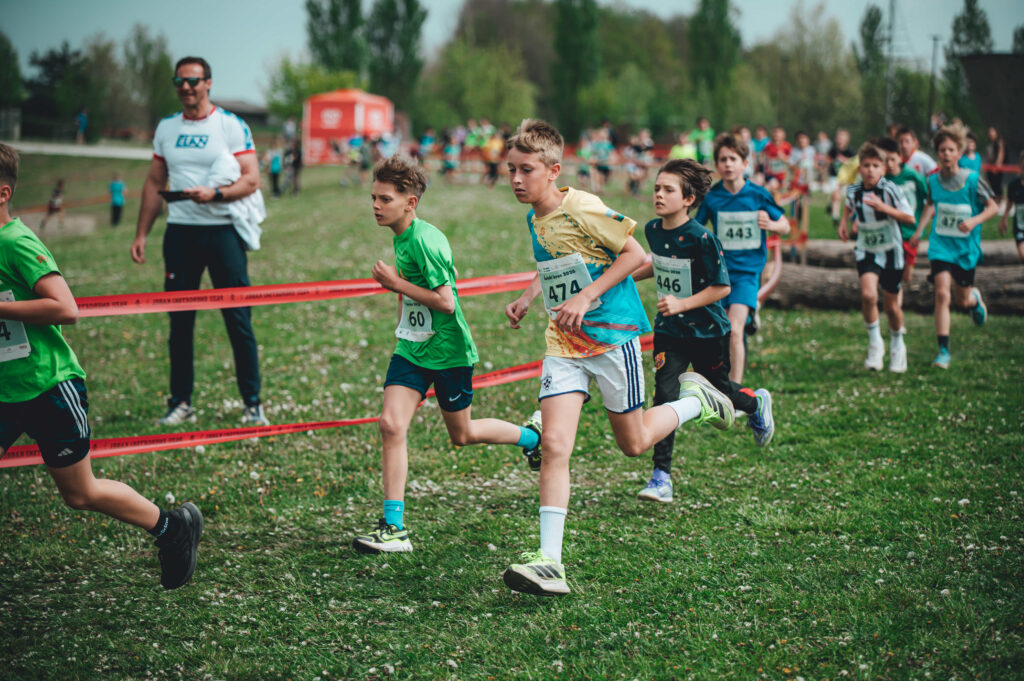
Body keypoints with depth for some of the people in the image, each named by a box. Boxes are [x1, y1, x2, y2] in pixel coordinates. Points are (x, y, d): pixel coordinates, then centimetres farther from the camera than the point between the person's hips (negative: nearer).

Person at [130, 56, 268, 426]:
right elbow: (154, 183, 16)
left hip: (222, 231, -4)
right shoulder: (166, 128, 12)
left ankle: (252, 404, 3)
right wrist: (141, 234, 11)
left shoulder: (232, 126, -3)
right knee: (179, 321, 6)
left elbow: (251, 180, -8)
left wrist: (215, 194, -25)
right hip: (179, 232, 4)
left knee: (238, 319, -4)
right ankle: (180, 402, 15)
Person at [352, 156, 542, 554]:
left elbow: (446, 301, -25)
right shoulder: (401, 237, 5)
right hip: (410, 349, 7)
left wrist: (396, 284, -22)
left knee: (461, 435, 12)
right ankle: (393, 528, -7)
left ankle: (532, 435, 40)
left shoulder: (424, 240, -23)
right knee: (391, 425, -10)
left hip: (447, 351, -7)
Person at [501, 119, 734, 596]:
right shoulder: (534, 218, 6)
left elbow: (634, 254, -13)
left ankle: (696, 401, 36)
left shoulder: (582, 209, -18)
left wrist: (587, 297, -20)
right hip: (564, 342, 6)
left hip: (612, 334, -5)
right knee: (553, 445, -10)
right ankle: (549, 562, -12)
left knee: (633, 444, 7)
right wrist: (527, 298, 8)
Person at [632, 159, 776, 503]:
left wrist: (682, 304, -27)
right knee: (665, 395, -10)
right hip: (669, 331, 4)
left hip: (707, 331, -4)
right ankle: (661, 477, -8)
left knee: (717, 389, 16)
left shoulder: (701, 239, -22)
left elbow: (722, 286, -18)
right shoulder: (653, 230, -3)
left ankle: (756, 404, 53)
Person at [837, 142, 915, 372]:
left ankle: (897, 346, 34)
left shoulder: (890, 189, -14)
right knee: (868, 295, -23)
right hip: (866, 251, 1)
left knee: (891, 305, 8)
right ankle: (874, 343, -4)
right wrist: (844, 221, 5)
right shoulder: (853, 191, -4)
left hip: (890, 252, -1)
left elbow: (910, 218, -15)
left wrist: (884, 208, -25)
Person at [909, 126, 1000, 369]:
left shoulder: (972, 179, -11)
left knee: (962, 300, 11)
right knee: (942, 294, -16)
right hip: (940, 246, 1)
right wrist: (919, 229, 11)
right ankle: (943, 351, -11)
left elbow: (993, 207, -4)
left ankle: (975, 299, 51)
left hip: (966, 247, -1)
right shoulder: (933, 180, -2)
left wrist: (974, 221, -21)